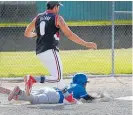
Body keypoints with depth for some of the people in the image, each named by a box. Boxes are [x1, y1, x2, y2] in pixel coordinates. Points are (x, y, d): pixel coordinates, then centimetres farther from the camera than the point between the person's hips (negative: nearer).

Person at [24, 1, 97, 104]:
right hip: (50, 50, -8)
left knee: (59, 74, 18)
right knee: (57, 78, -10)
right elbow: (70, 35, -6)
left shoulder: (38, 18, 15)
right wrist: (86, 44, -3)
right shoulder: (57, 18, -1)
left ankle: (67, 96, 21)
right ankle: (33, 79, -22)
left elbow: (27, 34, 21)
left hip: (39, 52, 8)